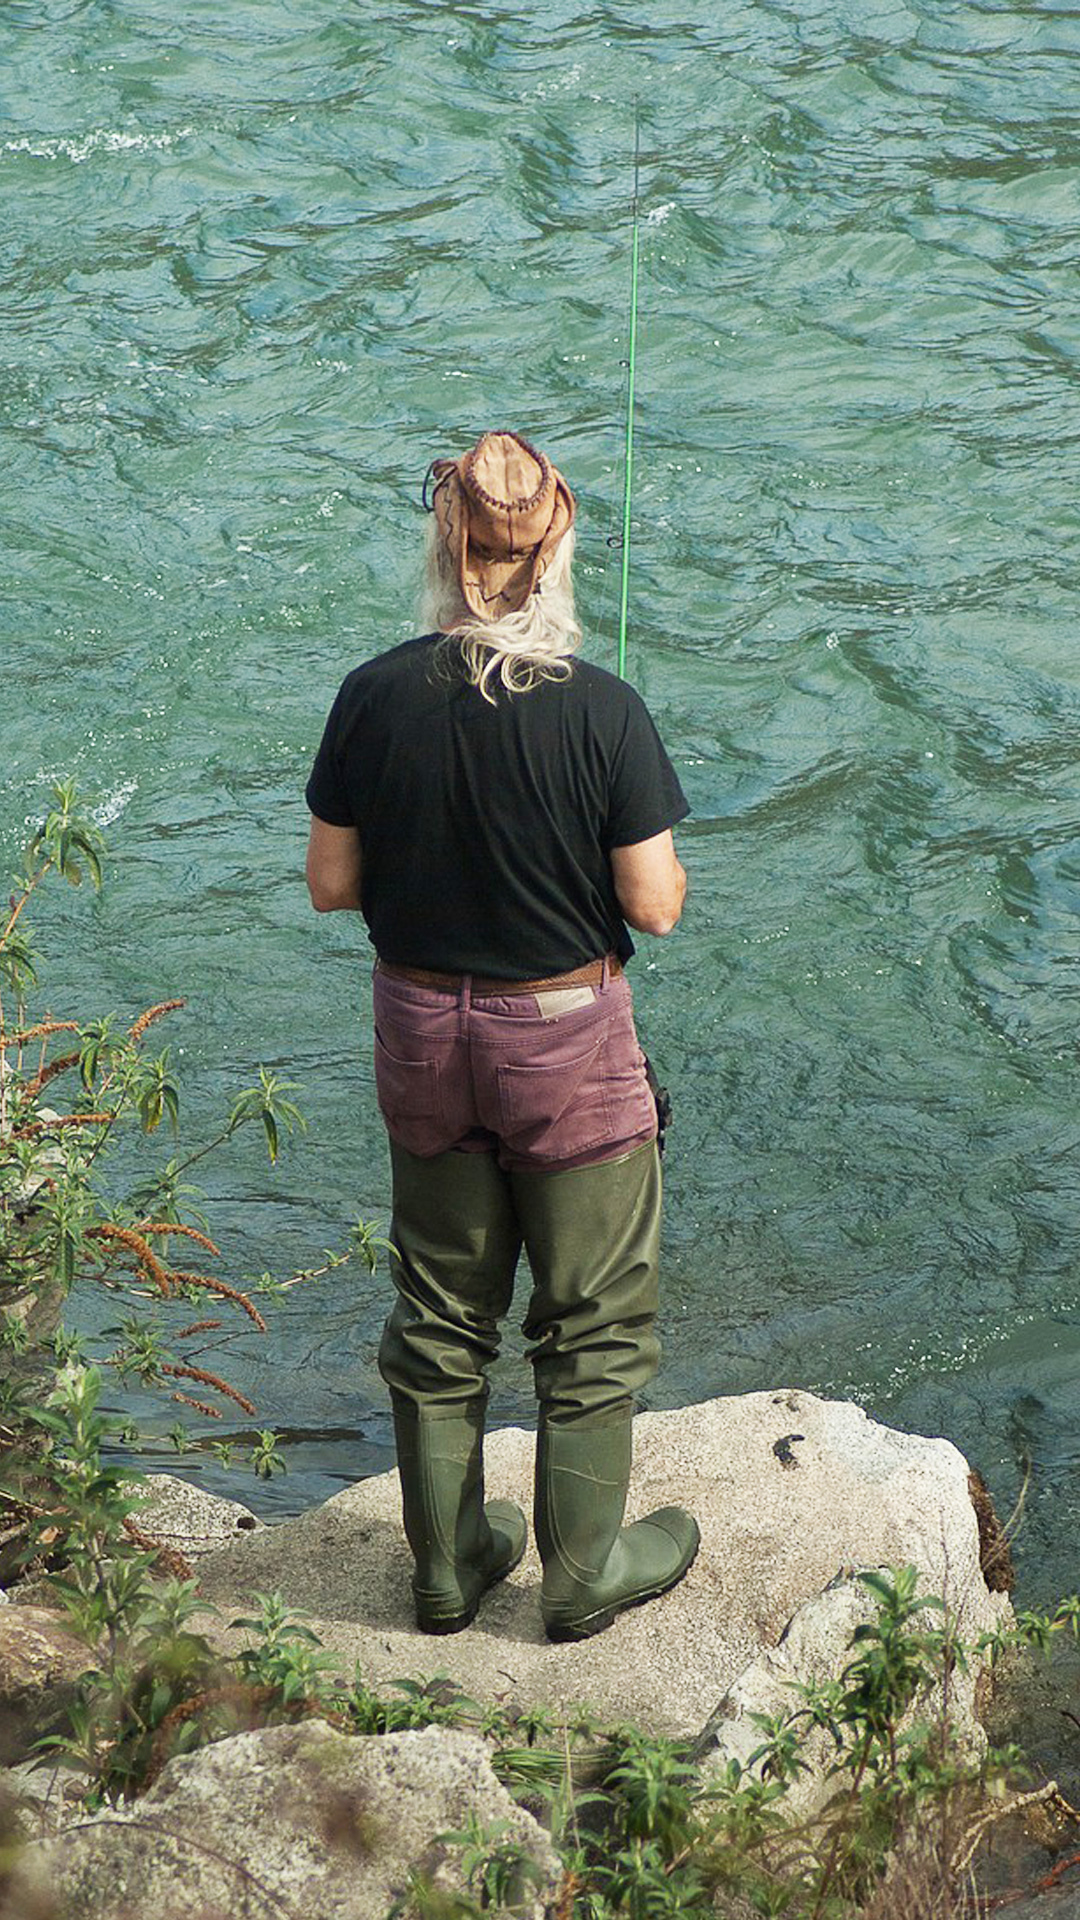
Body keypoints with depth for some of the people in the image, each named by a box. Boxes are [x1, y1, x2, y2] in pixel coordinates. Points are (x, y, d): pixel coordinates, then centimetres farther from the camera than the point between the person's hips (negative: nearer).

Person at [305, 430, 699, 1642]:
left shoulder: (375, 698, -10)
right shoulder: (598, 711, -19)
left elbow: (330, 884, -4)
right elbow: (655, 906, -15)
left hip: (420, 1036, 4)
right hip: (565, 1042, -4)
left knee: (439, 1313, 19)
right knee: (593, 1316, 14)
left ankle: (448, 1562, 31)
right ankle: (584, 1573, 23)